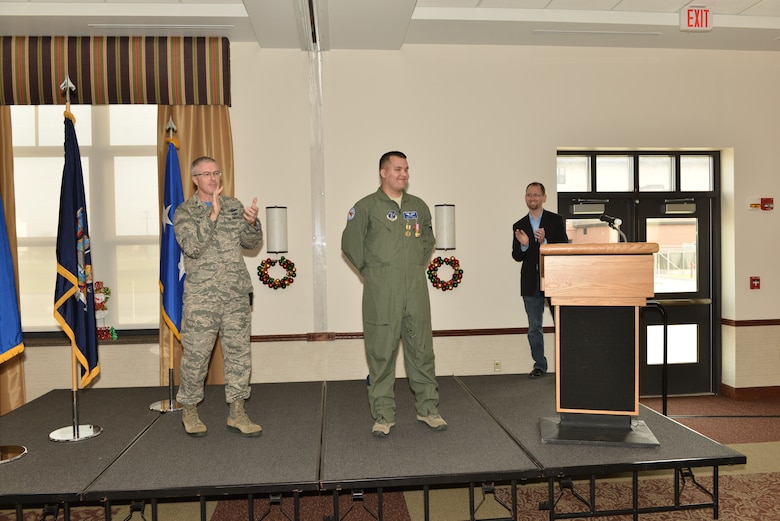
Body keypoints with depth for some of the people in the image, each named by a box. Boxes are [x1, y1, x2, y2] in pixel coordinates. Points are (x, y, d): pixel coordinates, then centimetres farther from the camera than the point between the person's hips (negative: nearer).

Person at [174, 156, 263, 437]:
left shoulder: (234, 206, 11)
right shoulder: (184, 212, 1)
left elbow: (251, 243, 8)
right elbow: (192, 247, -15)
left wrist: (252, 223, -13)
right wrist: (212, 215, -22)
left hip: (237, 294, 3)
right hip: (201, 296, -3)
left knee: (239, 352, 5)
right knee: (196, 354, 3)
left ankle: (237, 413, 16)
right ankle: (189, 410, 24)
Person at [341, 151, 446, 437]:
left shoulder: (419, 206, 13)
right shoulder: (366, 207, 0)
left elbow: (428, 238, 27)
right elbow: (350, 243, 1)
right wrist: (372, 271, 3)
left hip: (416, 289, 4)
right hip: (381, 292, -4)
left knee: (422, 349, 8)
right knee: (381, 352, 1)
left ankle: (428, 409, 22)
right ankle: (383, 416, 13)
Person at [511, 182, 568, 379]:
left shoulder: (556, 221, 2)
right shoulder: (519, 226, 9)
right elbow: (516, 256, 4)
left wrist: (544, 242, -21)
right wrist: (523, 246, -16)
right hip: (531, 283, 3)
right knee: (534, 327, 7)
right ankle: (539, 364, 16)